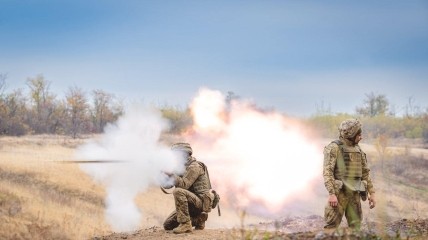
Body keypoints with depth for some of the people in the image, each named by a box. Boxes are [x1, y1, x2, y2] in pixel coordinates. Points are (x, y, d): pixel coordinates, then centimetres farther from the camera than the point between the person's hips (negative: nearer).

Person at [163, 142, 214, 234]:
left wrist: (171, 173, -23)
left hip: (201, 202, -9)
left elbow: (183, 185, -25)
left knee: (178, 191, -33)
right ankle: (197, 220, 13)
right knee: (167, 225, 4)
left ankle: (185, 224, -28)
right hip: (191, 205, 9)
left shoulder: (194, 167, -12)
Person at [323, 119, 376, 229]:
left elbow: (365, 172, 17)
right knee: (331, 226, -6)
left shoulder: (358, 150, 12)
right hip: (339, 192, -6)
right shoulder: (334, 148, -9)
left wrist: (372, 193, 12)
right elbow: (327, 172, -16)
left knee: (355, 226, 5)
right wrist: (331, 194, -25)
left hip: (354, 194, 6)